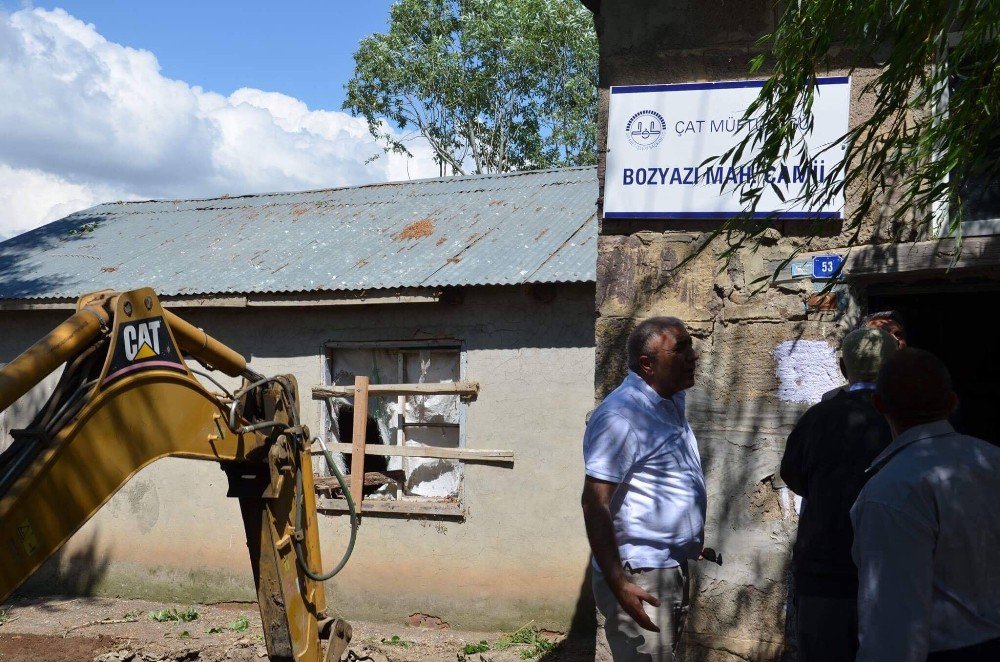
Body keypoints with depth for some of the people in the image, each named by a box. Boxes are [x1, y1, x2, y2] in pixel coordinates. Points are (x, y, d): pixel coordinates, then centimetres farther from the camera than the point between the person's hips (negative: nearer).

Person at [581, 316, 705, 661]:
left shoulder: (672, 403, 9)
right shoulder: (622, 414, -19)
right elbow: (595, 504, -23)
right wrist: (618, 584, -27)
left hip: (673, 570, 9)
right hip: (640, 580, -9)